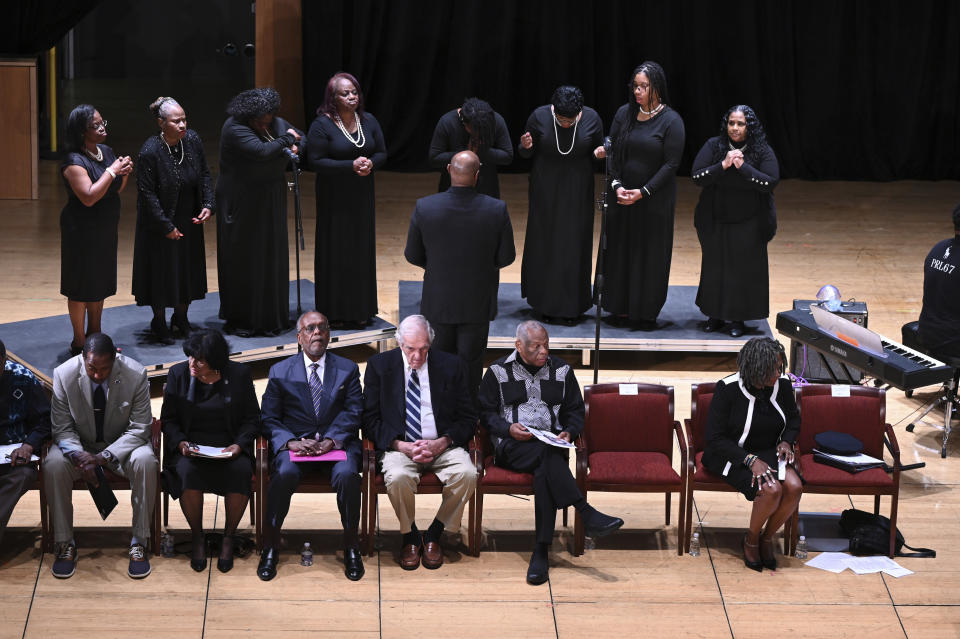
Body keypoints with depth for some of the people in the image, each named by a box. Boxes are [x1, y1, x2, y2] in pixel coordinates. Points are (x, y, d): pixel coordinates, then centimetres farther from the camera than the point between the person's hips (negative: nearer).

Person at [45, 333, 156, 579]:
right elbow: (62, 428, -10)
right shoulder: (63, 375, -16)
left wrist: (105, 456, -29)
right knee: (54, 464, -30)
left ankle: (139, 542, -22)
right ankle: (64, 543, -18)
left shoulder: (135, 375, -19)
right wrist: (79, 455, -31)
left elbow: (139, 428, -15)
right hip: (80, 445, 1)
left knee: (145, 461, -33)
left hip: (122, 444, -1)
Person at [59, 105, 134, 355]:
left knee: (100, 285, 18)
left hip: (105, 230, 8)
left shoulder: (107, 152, 5)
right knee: (81, 287, 1)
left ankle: (94, 334, 31)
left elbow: (117, 189, 15)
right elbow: (89, 197, -29)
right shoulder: (74, 162, -20)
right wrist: (112, 171, -25)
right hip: (82, 231, -8)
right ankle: (79, 342, 10)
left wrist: (125, 173, -6)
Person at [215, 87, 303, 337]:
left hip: (271, 204, 6)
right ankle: (241, 320, 10)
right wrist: (285, 140, -16)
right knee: (244, 260, 1)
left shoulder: (278, 124, 2)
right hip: (242, 203, -6)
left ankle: (272, 317, 20)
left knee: (273, 258, 10)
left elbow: (301, 139, 14)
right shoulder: (234, 129, -20)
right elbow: (262, 151, -32)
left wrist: (295, 147, -10)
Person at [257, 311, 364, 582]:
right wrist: (291, 442, -16)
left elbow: (353, 413, 1)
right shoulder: (280, 372, 11)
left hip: (337, 443, 0)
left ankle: (351, 545, -16)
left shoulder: (348, 369, 12)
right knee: (285, 473, -34)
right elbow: (269, 418, 5)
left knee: (347, 474, -33)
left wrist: (331, 440, -17)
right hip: (294, 442, 0)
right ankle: (271, 545, -19)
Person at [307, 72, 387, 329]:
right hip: (334, 199, -5)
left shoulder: (368, 121, 5)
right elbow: (317, 161, -15)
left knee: (362, 250, 8)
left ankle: (360, 309, 18)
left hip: (362, 197, 5)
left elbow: (382, 153, 10)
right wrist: (351, 166, -22)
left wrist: (370, 163, -14)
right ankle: (335, 313, 7)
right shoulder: (322, 125, -11)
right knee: (336, 252, 0)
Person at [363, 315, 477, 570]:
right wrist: (400, 445, -14)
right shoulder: (379, 365, 4)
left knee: (467, 474, -30)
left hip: (442, 446, 1)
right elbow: (370, 419, 3)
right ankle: (410, 537, -7)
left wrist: (442, 443, -12)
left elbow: (468, 419, 6)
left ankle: (433, 534, -7)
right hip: (399, 446, -1)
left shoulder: (451, 366, 6)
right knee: (398, 477, -35)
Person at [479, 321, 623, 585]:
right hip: (512, 446, -2)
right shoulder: (498, 371, 10)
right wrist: (508, 429, -9)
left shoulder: (562, 370, 17)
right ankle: (587, 515, -46)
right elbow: (486, 413, 9)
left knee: (545, 470, -35)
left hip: (551, 443, 2)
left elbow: (575, 411, 21)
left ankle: (541, 552, -40)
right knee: (547, 454, -37)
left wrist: (568, 432, -1)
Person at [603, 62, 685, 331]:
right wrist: (617, 185, -10)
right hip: (623, 195, 4)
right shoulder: (624, 114, 3)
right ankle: (623, 309, 17)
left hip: (655, 199, -4)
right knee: (620, 248, 7)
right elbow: (612, 153, 5)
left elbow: (671, 164, -12)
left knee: (650, 252, 1)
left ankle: (647, 312, 9)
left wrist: (642, 192, -16)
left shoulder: (671, 121, -10)